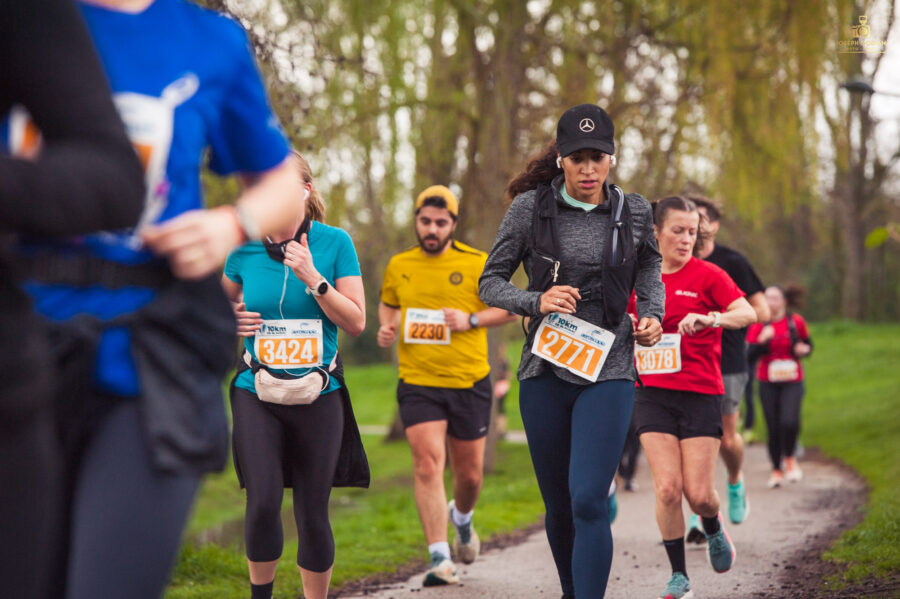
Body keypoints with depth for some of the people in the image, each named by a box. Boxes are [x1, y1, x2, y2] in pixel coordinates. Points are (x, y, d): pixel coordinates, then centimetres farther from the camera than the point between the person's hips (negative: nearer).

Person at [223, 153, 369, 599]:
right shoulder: (244, 249, 2)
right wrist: (231, 320, -3)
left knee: (313, 513, 3)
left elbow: (356, 322, -5)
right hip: (257, 393, 0)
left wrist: (312, 277, -16)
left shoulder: (334, 243, -3)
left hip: (318, 395, 0)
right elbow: (223, 303, 20)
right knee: (263, 504, -13)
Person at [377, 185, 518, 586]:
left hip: (469, 383, 0)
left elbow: (509, 308, 3)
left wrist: (471, 320, -13)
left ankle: (461, 518, 46)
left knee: (470, 474, 10)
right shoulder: (398, 266, 6)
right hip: (418, 383, 0)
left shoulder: (476, 263, -2)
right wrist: (386, 327, 2)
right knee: (428, 464, -15)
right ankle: (439, 558, -14)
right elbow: (387, 304, 23)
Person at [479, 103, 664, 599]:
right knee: (558, 505, 12)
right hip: (544, 372, 1)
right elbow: (490, 282, 4)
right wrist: (536, 302, -15)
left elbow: (649, 270, 21)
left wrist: (651, 317, 1)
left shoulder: (633, 212, 2)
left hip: (608, 373, -1)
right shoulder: (531, 207, -1)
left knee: (589, 501, -16)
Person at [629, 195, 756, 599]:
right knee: (667, 487, -9)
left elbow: (748, 313, -20)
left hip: (701, 394, -2)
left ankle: (714, 529, 32)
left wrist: (710, 318, -36)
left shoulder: (707, 275, -4)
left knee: (699, 493, -5)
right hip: (652, 395, 2)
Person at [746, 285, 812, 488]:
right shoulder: (759, 325, -1)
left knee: (789, 422, -19)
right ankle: (777, 470, 16)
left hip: (792, 382, -1)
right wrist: (762, 340, -24)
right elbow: (751, 353, -8)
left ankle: (790, 458, 8)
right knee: (773, 427, 1)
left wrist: (804, 350, -9)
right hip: (768, 383, 1)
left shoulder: (796, 322, -1)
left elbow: (807, 344, 13)